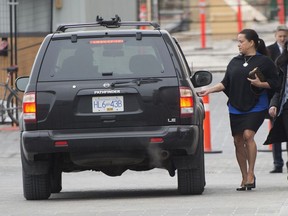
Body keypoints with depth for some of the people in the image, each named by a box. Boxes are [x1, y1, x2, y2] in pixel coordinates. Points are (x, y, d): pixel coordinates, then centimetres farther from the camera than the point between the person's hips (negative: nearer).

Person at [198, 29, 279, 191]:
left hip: (256, 107, -5)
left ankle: (251, 174, -13)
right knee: (238, 141, 3)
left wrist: (260, 84, -16)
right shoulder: (235, 62, 14)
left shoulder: (264, 61, 0)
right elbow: (226, 84, 15)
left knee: (248, 135, -21)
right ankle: (245, 179, 12)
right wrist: (210, 90, 3)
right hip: (236, 108, 5)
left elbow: (274, 83, -1)